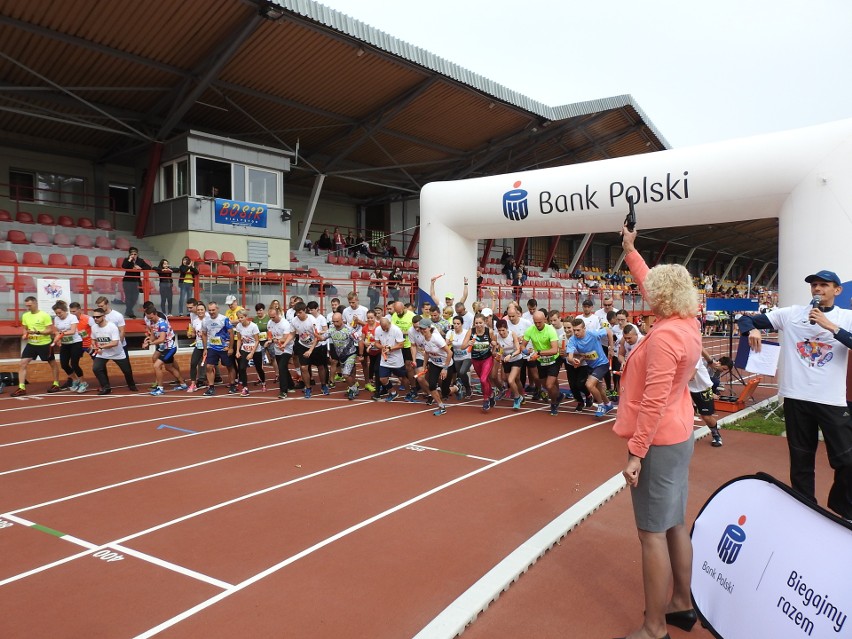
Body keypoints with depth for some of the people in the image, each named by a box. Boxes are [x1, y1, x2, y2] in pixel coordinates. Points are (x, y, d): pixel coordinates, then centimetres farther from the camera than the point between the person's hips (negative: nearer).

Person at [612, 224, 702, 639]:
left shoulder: (665, 334, -22)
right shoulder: (687, 323, 4)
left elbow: (654, 400, -24)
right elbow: (653, 283, 20)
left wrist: (636, 452, -21)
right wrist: (630, 250, 30)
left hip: (658, 442, -9)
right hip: (679, 436, 10)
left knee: (652, 533, -2)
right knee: (675, 525, 18)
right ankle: (681, 604, 32)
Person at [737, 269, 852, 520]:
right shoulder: (791, 314, 2)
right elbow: (747, 319, 2)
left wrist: (831, 326, -21)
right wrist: (752, 330, -18)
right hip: (796, 397, 1)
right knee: (800, 459, 13)